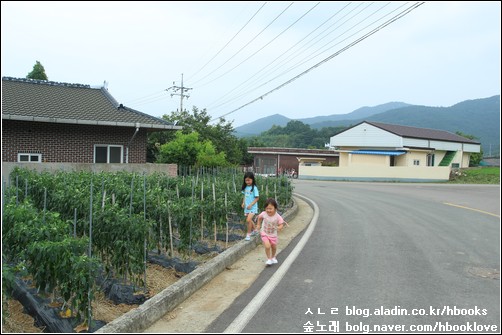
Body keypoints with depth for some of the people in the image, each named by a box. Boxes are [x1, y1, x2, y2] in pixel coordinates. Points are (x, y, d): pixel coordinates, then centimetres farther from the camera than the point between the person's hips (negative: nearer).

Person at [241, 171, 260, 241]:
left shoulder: (254, 188, -13)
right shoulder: (245, 187, 5)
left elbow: (257, 198, -13)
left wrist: (251, 205, -19)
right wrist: (243, 203, 1)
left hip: (252, 207, -7)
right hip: (246, 207, 7)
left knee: (248, 220, -16)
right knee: (249, 220, 16)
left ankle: (248, 234, -1)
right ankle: (254, 231, 37)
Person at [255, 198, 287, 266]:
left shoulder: (278, 217, -24)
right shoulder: (263, 214, -20)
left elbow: (281, 224, -20)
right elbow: (259, 217, 3)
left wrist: (280, 227, -42)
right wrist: (258, 225, 8)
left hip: (273, 235, 1)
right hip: (264, 234, -1)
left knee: (274, 247, 18)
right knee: (267, 246, -19)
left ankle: (273, 257, 50)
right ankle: (269, 259, 5)